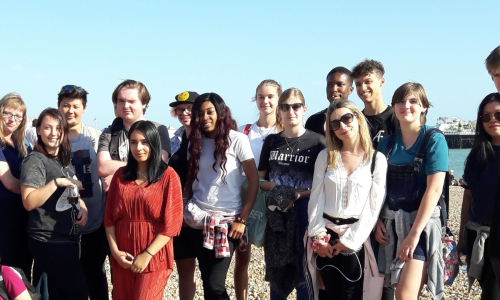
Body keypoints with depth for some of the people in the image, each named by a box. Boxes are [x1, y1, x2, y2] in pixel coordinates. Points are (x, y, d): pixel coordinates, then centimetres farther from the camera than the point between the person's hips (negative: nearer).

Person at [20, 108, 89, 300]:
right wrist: (56, 182, -28)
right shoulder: (35, 161, -13)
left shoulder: (65, 159, 13)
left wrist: (83, 207, 2)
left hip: (69, 238, 8)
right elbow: (29, 202, -23)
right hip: (49, 241, -8)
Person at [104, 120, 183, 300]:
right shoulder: (121, 175, 8)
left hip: (153, 257, -4)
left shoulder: (168, 176, -5)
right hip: (122, 258, 4)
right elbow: (109, 217, 7)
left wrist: (147, 255, -13)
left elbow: (172, 222, -9)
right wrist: (115, 251, -5)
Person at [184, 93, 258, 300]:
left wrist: (242, 220, -10)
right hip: (200, 220, 5)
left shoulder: (237, 139, -6)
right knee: (207, 282, 7)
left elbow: (253, 180, -6)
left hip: (227, 220, -4)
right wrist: (189, 210, 2)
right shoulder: (196, 141, 9)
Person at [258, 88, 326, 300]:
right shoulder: (271, 142, 10)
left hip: (304, 213, -4)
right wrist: (271, 186, -8)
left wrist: (300, 194, -18)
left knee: (302, 273, 2)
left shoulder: (317, 142, -3)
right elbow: (260, 179, 13)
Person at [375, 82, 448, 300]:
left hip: (421, 222, -5)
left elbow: (434, 189, -14)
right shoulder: (387, 143, 9)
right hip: (390, 223, 5)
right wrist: (377, 221, -3)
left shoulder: (434, 140, -6)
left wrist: (414, 233, -19)